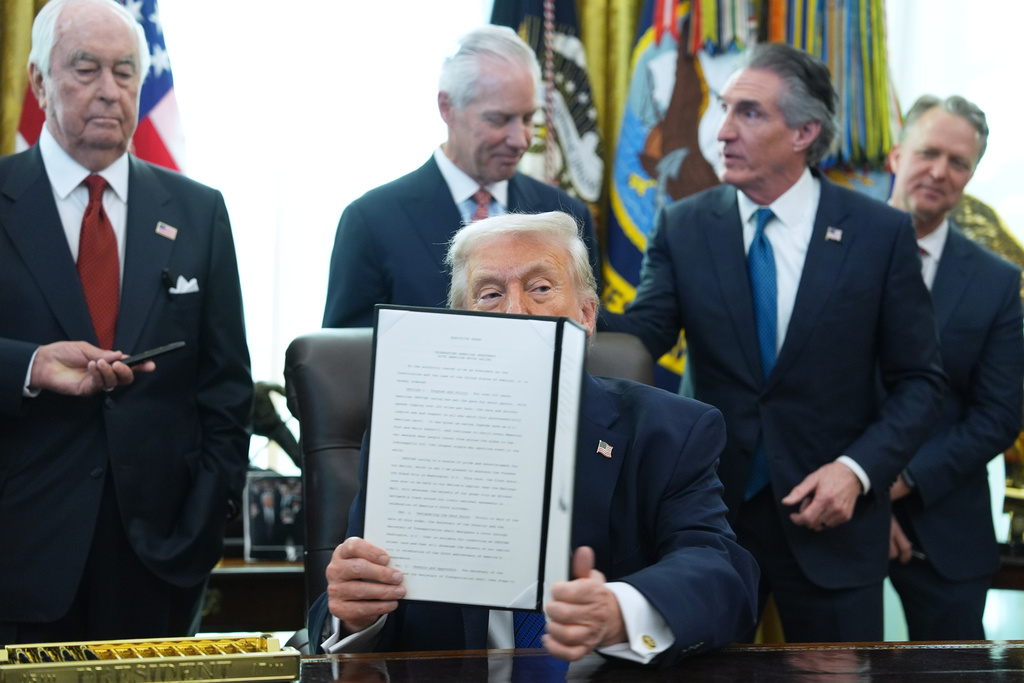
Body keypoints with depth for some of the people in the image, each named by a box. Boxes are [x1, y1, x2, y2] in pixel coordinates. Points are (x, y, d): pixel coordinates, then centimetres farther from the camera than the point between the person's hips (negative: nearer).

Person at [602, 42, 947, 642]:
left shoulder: (881, 233, -4)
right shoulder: (683, 227, 1)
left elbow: (919, 380, -1)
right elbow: (638, 337, -10)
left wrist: (858, 469, -15)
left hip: (828, 513, -1)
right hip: (710, 513, 2)